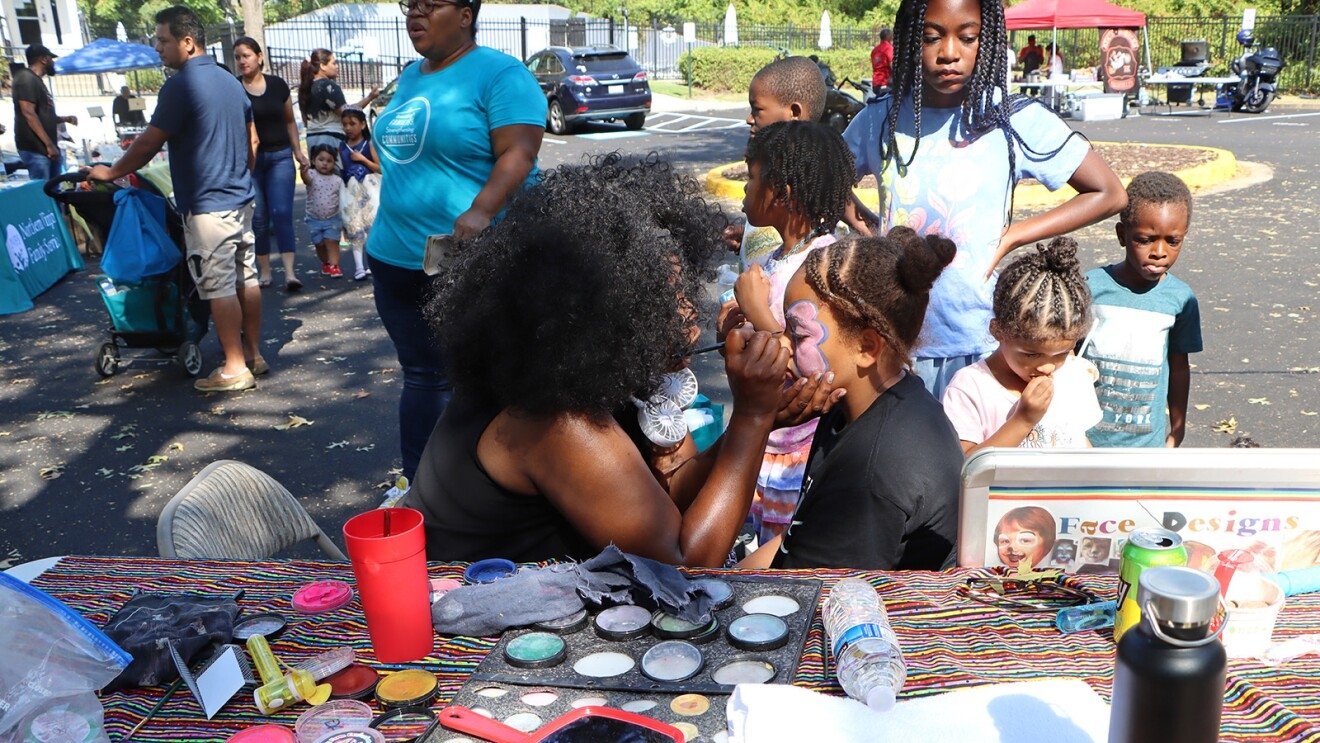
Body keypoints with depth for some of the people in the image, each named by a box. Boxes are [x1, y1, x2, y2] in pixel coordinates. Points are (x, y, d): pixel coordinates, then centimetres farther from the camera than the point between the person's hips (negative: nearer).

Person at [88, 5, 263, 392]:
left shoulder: (180, 85, -14)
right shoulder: (231, 81, 12)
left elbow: (149, 144, -11)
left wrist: (111, 172, 3)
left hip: (206, 205, -9)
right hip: (240, 198, 9)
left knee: (219, 288, -4)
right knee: (246, 277, 11)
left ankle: (235, 369, 0)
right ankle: (254, 354, 19)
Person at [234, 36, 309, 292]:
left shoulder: (278, 84, 5)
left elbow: (290, 121, 14)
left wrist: (298, 152, 8)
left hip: (280, 156, 0)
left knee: (282, 213, -9)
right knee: (258, 217, 4)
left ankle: (290, 272, -13)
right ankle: (264, 272, 15)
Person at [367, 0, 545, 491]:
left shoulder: (500, 74, -10)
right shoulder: (409, 77, 15)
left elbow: (518, 154, -21)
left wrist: (480, 213, -35)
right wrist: (386, 232, 25)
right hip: (396, 257, 8)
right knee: (422, 375, 16)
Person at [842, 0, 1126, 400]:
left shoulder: (1017, 120, -7)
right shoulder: (880, 120, 0)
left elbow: (1109, 194, -1)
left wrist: (1009, 238, -7)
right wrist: (866, 228, -2)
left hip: (978, 347, -2)